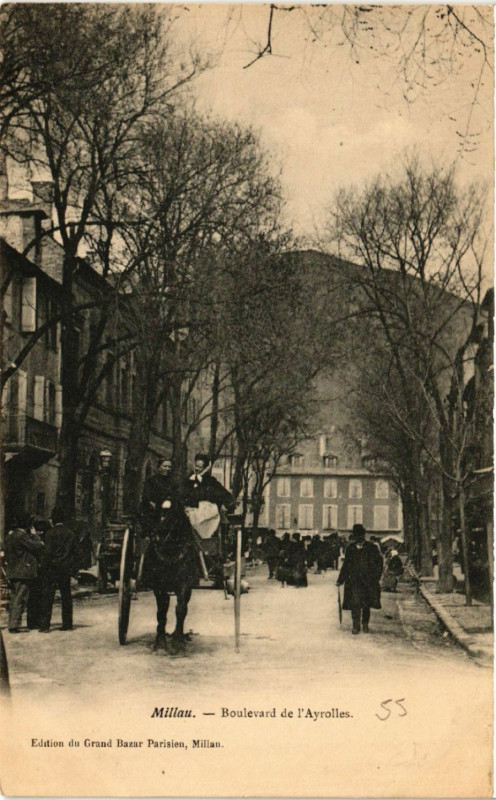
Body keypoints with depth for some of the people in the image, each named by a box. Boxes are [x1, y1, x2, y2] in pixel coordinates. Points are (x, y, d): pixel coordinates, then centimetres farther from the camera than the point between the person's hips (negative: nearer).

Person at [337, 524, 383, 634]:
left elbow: (379, 563, 3)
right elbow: (346, 565, 14)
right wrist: (340, 580, 10)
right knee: (355, 603, -9)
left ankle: (365, 624, 23)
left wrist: (375, 578, -7)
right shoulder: (350, 549, 8)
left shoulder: (372, 548, 2)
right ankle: (356, 626, -3)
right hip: (354, 580, 1)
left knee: (366, 604, 7)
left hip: (368, 581, -1)